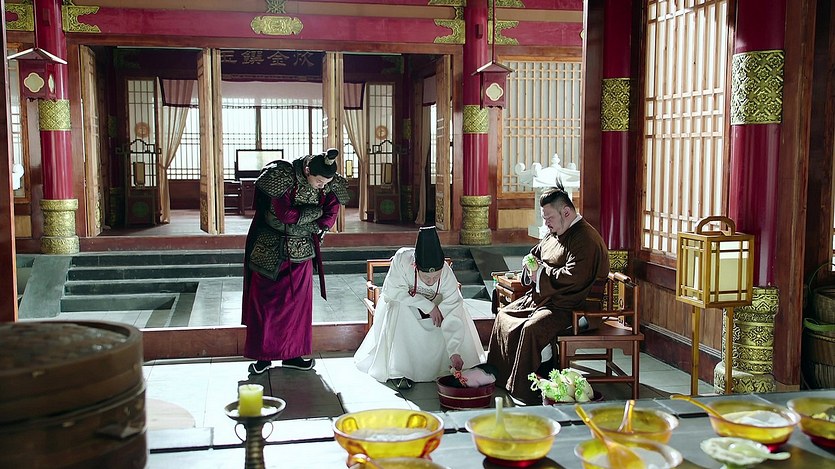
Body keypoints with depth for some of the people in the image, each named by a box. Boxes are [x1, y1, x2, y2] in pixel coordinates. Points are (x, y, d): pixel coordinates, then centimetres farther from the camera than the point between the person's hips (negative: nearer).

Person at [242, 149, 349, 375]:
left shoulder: (329, 184, -10)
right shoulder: (284, 176, -24)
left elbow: (330, 213, 5)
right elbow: (284, 213, -27)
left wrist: (316, 228, -10)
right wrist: (315, 210, -19)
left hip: (301, 250, 4)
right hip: (271, 248, -4)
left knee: (298, 301, 8)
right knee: (265, 301, 1)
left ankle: (292, 353, 19)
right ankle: (263, 355, 11)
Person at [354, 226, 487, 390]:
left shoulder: (448, 276, -34)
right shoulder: (402, 259, -38)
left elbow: (452, 318, -35)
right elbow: (393, 290, -30)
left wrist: (454, 352, -43)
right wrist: (427, 306, -36)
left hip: (433, 303, 2)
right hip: (401, 299, -2)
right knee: (400, 315, -33)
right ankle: (398, 372, -25)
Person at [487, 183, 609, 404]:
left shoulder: (586, 239, -18)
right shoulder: (554, 233, 13)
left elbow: (574, 277, -29)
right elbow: (534, 254, 27)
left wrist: (541, 274, -18)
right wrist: (531, 264, 2)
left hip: (567, 307, -11)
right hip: (540, 298, 11)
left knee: (531, 328, -31)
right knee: (504, 315, 9)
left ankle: (523, 392, -22)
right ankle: (498, 376, 17)